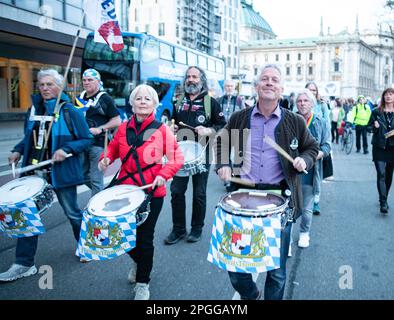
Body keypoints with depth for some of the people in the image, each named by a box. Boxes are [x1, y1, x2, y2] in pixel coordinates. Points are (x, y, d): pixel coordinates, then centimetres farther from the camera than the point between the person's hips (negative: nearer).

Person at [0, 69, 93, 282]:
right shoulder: (34, 109, 6)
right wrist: (18, 150, 1)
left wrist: (66, 149, -22)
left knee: (72, 213, 11)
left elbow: (87, 139, -9)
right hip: (34, 170, 5)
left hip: (61, 172, -5)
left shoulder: (70, 111, -10)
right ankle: (24, 264, 15)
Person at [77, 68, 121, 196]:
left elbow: (117, 121, -7)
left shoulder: (105, 99, -4)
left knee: (96, 180, -4)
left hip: (98, 144, -7)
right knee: (83, 175, 14)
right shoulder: (80, 98, 14)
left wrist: (99, 129, -18)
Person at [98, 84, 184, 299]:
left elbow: (177, 157, -6)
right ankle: (137, 261, 49)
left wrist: (164, 174, -22)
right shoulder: (124, 128, 3)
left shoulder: (162, 130, -7)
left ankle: (143, 283, 29)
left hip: (152, 193, -3)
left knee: (145, 238, 6)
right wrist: (106, 158, -3)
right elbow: (113, 147, 18)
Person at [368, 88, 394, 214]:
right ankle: (383, 203, -10)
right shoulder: (376, 112, 3)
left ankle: (383, 199, 28)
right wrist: (375, 126, -13)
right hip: (379, 147, -2)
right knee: (381, 174, -10)